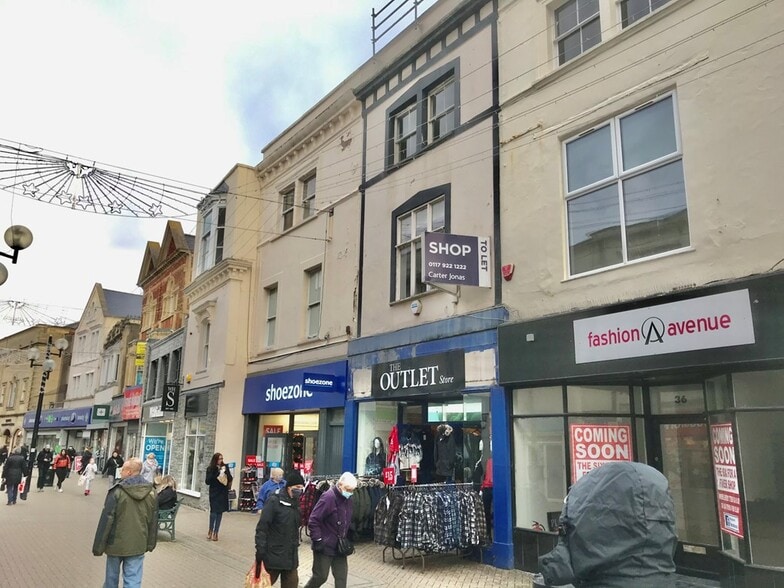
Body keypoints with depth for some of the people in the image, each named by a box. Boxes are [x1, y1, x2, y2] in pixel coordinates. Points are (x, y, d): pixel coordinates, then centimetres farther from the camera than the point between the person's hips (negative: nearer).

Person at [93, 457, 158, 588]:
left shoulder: (117, 491, -15)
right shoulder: (151, 492, 0)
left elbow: (106, 520, -13)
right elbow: (153, 521, 7)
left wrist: (98, 546, -4)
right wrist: (150, 544, 17)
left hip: (116, 543, -3)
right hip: (138, 545, 3)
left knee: (111, 577, 18)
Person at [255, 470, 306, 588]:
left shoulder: (296, 502, 7)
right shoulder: (274, 501, -15)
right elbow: (262, 527, -17)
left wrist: (295, 545, 15)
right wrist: (260, 550, -19)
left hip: (291, 555, 6)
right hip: (273, 555, -6)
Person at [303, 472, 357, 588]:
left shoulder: (347, 499, 4)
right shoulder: (328, 497, -22)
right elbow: (313, 521, -21)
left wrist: (346, 539, 11)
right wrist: (318, 540, -20)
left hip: (340, 546, 7)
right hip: (325, 546, -7)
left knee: (342, 576, 9)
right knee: (321, 576, 4)